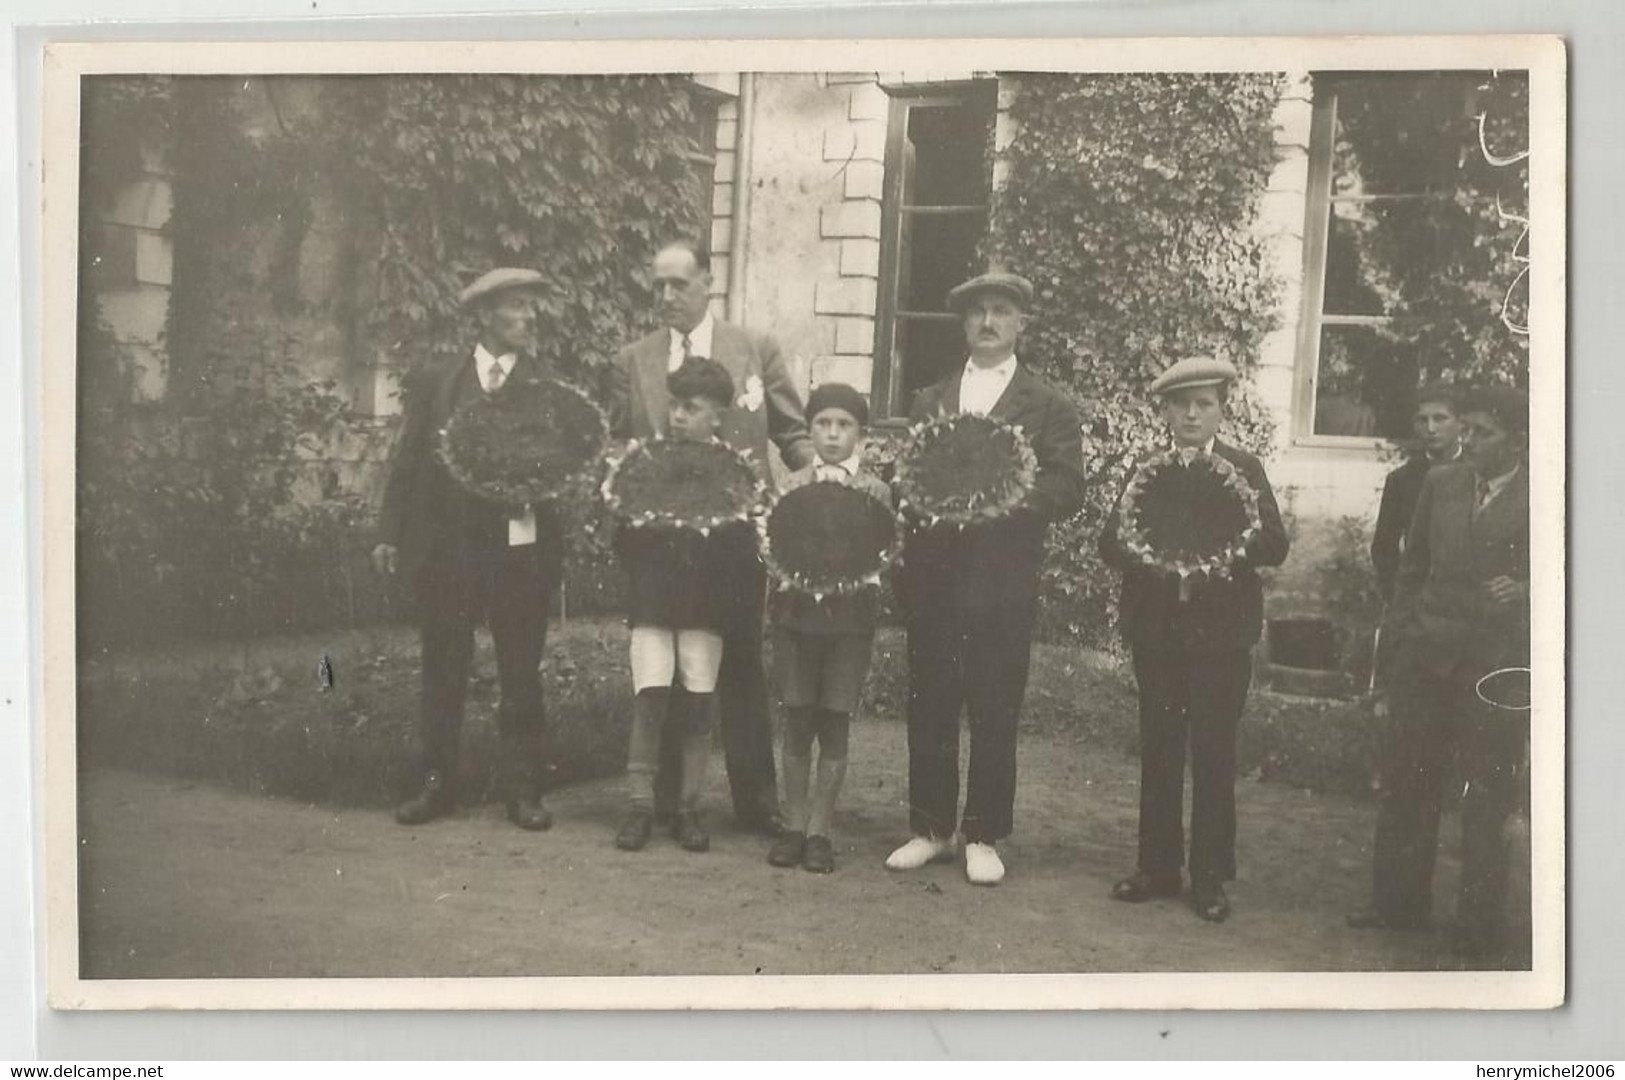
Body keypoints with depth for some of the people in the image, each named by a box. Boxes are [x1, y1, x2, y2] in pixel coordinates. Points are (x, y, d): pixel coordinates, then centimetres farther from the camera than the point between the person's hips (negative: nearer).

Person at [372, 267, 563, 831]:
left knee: (521, 676, 5)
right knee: (442, 673, 8)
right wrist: (389, 533, 0)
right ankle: (435, 784, 19)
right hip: (447, 547, 1)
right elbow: (407, 461, 5)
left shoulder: (550, 385, 5)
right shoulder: (434, 382, 6)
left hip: (522, 549, 0)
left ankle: (523, 791, 13)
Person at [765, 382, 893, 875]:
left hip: (851, 611, -1)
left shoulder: (874, 490, 4)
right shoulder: (792, 485, 8)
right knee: (797, 721, 4)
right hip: (798, 608, 1)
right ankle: (795, 824, 15)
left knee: (835, 723, 0)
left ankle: (819, 830, 9)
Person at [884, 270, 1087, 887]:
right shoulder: (929, 400, 17)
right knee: (928, 705, 6)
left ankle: (984, 837, 11)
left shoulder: (1047, 407, 5)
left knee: (994, 712, 0)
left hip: (1002, 580, -3)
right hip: (931, 575, 3)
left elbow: (1067, 491, -4)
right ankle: (930, 828, 17)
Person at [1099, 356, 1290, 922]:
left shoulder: (1244, 469, 3)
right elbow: (1110, 542, -1)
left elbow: (1275, 547, -5)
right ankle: (1158, 866, 19)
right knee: (1158, 750, 9)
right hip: (1157, 626, 2)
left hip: (1221, 630, -2)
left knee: (1214, 756, 1)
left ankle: (1211, 877, 10)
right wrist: (1155, 560, -19)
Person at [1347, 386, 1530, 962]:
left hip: (1496, 666, -4)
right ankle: (1398, 902, 22)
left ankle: (1480, 925, 14)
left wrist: (1524, 591, -21)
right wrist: (1399, 629, 8)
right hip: (1426, 655, 4)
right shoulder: (1440, 483, 8)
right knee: (1405, 781, 9)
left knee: (1486, 797, 3)